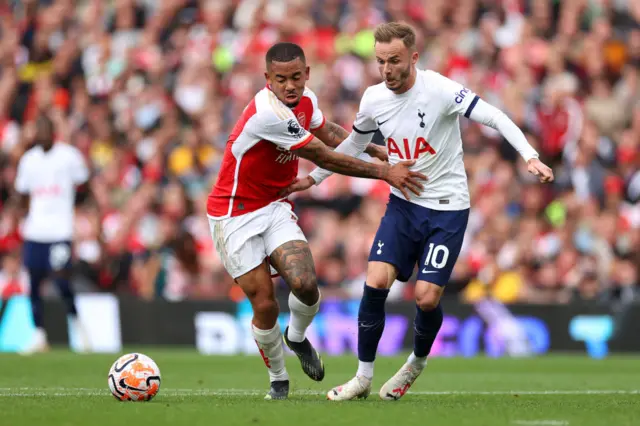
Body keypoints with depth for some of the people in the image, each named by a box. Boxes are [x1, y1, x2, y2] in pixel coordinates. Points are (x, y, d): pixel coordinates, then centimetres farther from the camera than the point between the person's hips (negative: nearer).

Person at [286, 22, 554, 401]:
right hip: (403, 203, 4)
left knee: (427, 298, -10)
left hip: (447, 208, -4)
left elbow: (495, 118, -20)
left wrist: (531, 157, -32)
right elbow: (355, 143, 19)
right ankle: (364, 377, 2)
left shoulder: (439, 89, -18)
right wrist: (313, 178, 22)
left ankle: (417, 363, 23)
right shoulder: (374, 99, -1)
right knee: (376, 283, -13)